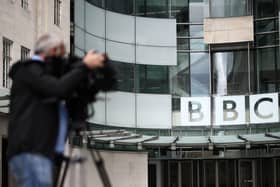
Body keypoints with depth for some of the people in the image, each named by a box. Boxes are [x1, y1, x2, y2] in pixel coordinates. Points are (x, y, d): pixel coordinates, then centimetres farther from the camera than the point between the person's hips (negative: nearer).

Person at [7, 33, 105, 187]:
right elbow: (59, 89, -17)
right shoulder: (29, 70, -1)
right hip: (29, 152, -10)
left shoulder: (37, 72, 28)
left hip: (38, 152, 10)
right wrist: (85, 65, -9)